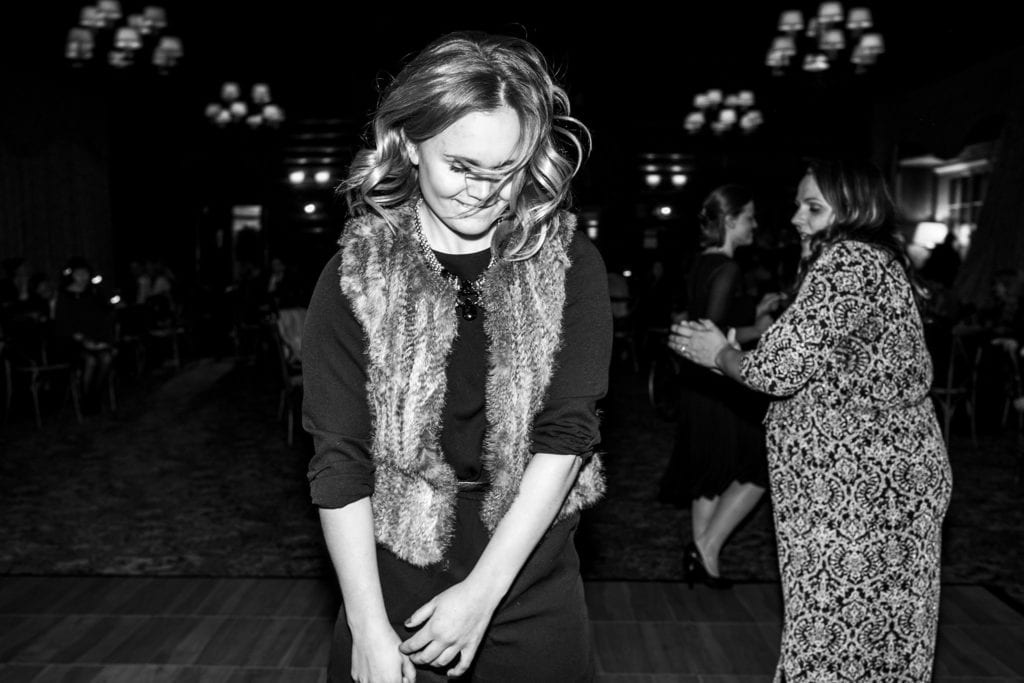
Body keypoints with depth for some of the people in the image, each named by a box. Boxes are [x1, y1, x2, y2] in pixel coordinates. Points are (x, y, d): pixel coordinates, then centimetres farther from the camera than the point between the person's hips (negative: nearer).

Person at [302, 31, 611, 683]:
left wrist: (484, 591, -15)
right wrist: (369, 628, -11)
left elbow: (566, 434, -11)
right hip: (395, 601, 0)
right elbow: (340, 465, -8)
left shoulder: (569, 265, -6)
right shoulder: (353, 279, -7)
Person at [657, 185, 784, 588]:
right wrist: (758, 330, -10)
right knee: (757, 469, 6)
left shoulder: (701, 266, 10)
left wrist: (755, 311, 15)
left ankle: (702, 559, 25)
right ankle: (706, 549, 5)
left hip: (700, 385, 9)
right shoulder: (727, 270, -17)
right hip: (723, 389, -9)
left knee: (710, 476, 16)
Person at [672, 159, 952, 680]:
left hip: (857, 481, -10)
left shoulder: (845, 263, -16)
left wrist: (720, 353, -3)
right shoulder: (882, 261, 15)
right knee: (876, 630, 18)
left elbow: (781, 369, -19)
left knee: (834, 631, 0)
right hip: (893, 473, 10)